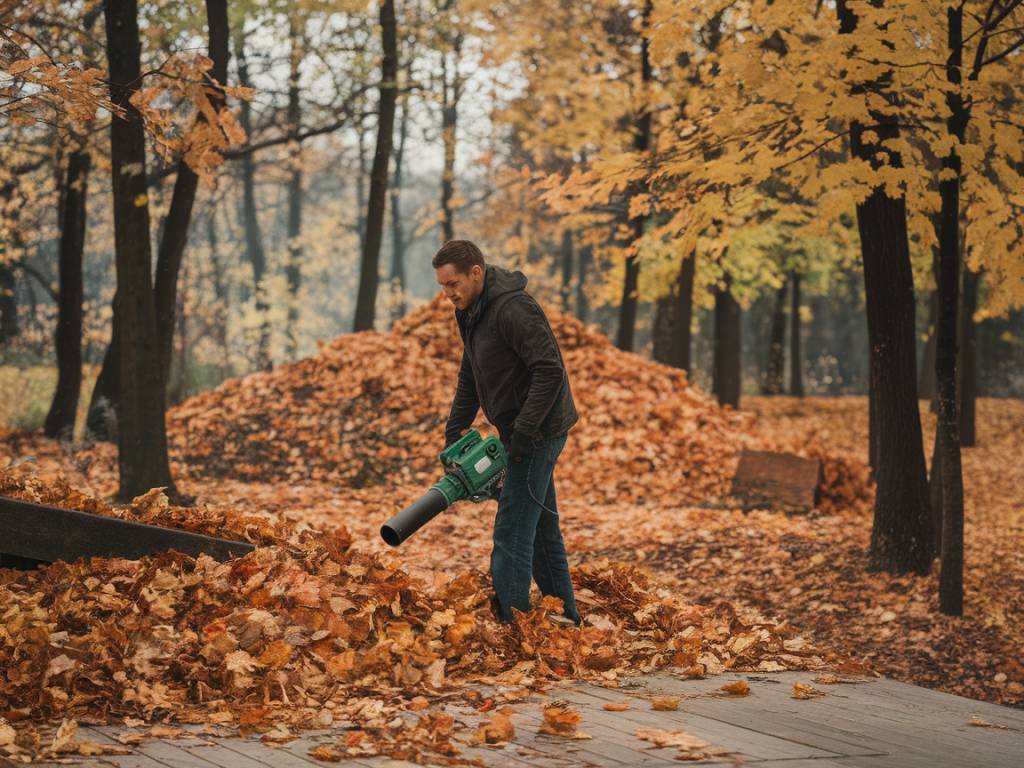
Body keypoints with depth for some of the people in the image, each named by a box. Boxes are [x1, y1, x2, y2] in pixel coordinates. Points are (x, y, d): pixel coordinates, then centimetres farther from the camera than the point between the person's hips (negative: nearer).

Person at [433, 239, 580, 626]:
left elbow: (550, 371, -27)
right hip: (525, 435, 10)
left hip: (538, 433, -10)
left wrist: (523, 432, -25)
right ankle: (565, 617, 27)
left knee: (512, 536, -11)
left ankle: (509, 623, -9)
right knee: (542, 529, 17)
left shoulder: (513, 308, -21)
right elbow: (469, 382, 18)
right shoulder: (473, 313, 11)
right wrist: (453, 435, 9)